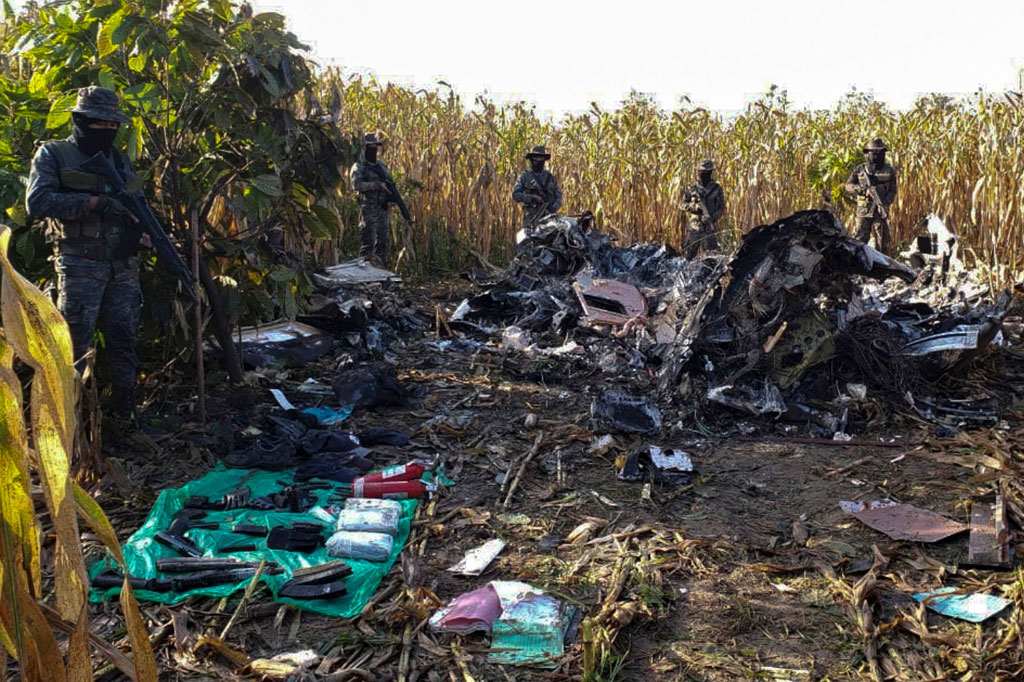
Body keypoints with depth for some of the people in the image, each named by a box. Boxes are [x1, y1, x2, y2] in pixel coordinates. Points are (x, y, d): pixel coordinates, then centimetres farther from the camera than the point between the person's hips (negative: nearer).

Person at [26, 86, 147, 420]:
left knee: (124, 342, 8)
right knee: (75, 347, -2)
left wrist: (143, 233, -1)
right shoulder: (53, 155, -1)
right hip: (79, 267, -5)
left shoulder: (120, 159, 15)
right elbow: (37, 202, -14)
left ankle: (125, 415, 18)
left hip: (124, 267, 5)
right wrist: (93, 202, -22)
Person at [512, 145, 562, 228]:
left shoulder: (549, 177, 15)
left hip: (548, 216, 3)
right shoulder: (524, 176, 6)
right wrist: (532, 198, -13)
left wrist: (554, 207, -6)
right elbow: (515, 195, -1)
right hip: (531, 217, -3)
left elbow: (558, 195, 15)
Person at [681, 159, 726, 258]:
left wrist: (713, 218, -15)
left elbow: (722, 207, 3)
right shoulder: (692, 188, 4)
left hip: (708, 226, -1)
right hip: (693, 226, 1)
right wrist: (694, 206, -14)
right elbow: (683, 204, 7)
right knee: (688, 254, 6)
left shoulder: (717, 189, 1)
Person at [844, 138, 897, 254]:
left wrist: (885, 203, -14)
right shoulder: (860, 169, 7)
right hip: (864, 211, -1)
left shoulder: (889, 171, 8)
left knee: (882, 241, 2)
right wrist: (864, 189, -13)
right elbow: (849, 185, 5)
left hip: (881, 211, 1)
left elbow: (892, 191, 5)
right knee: (860, 240, -4)